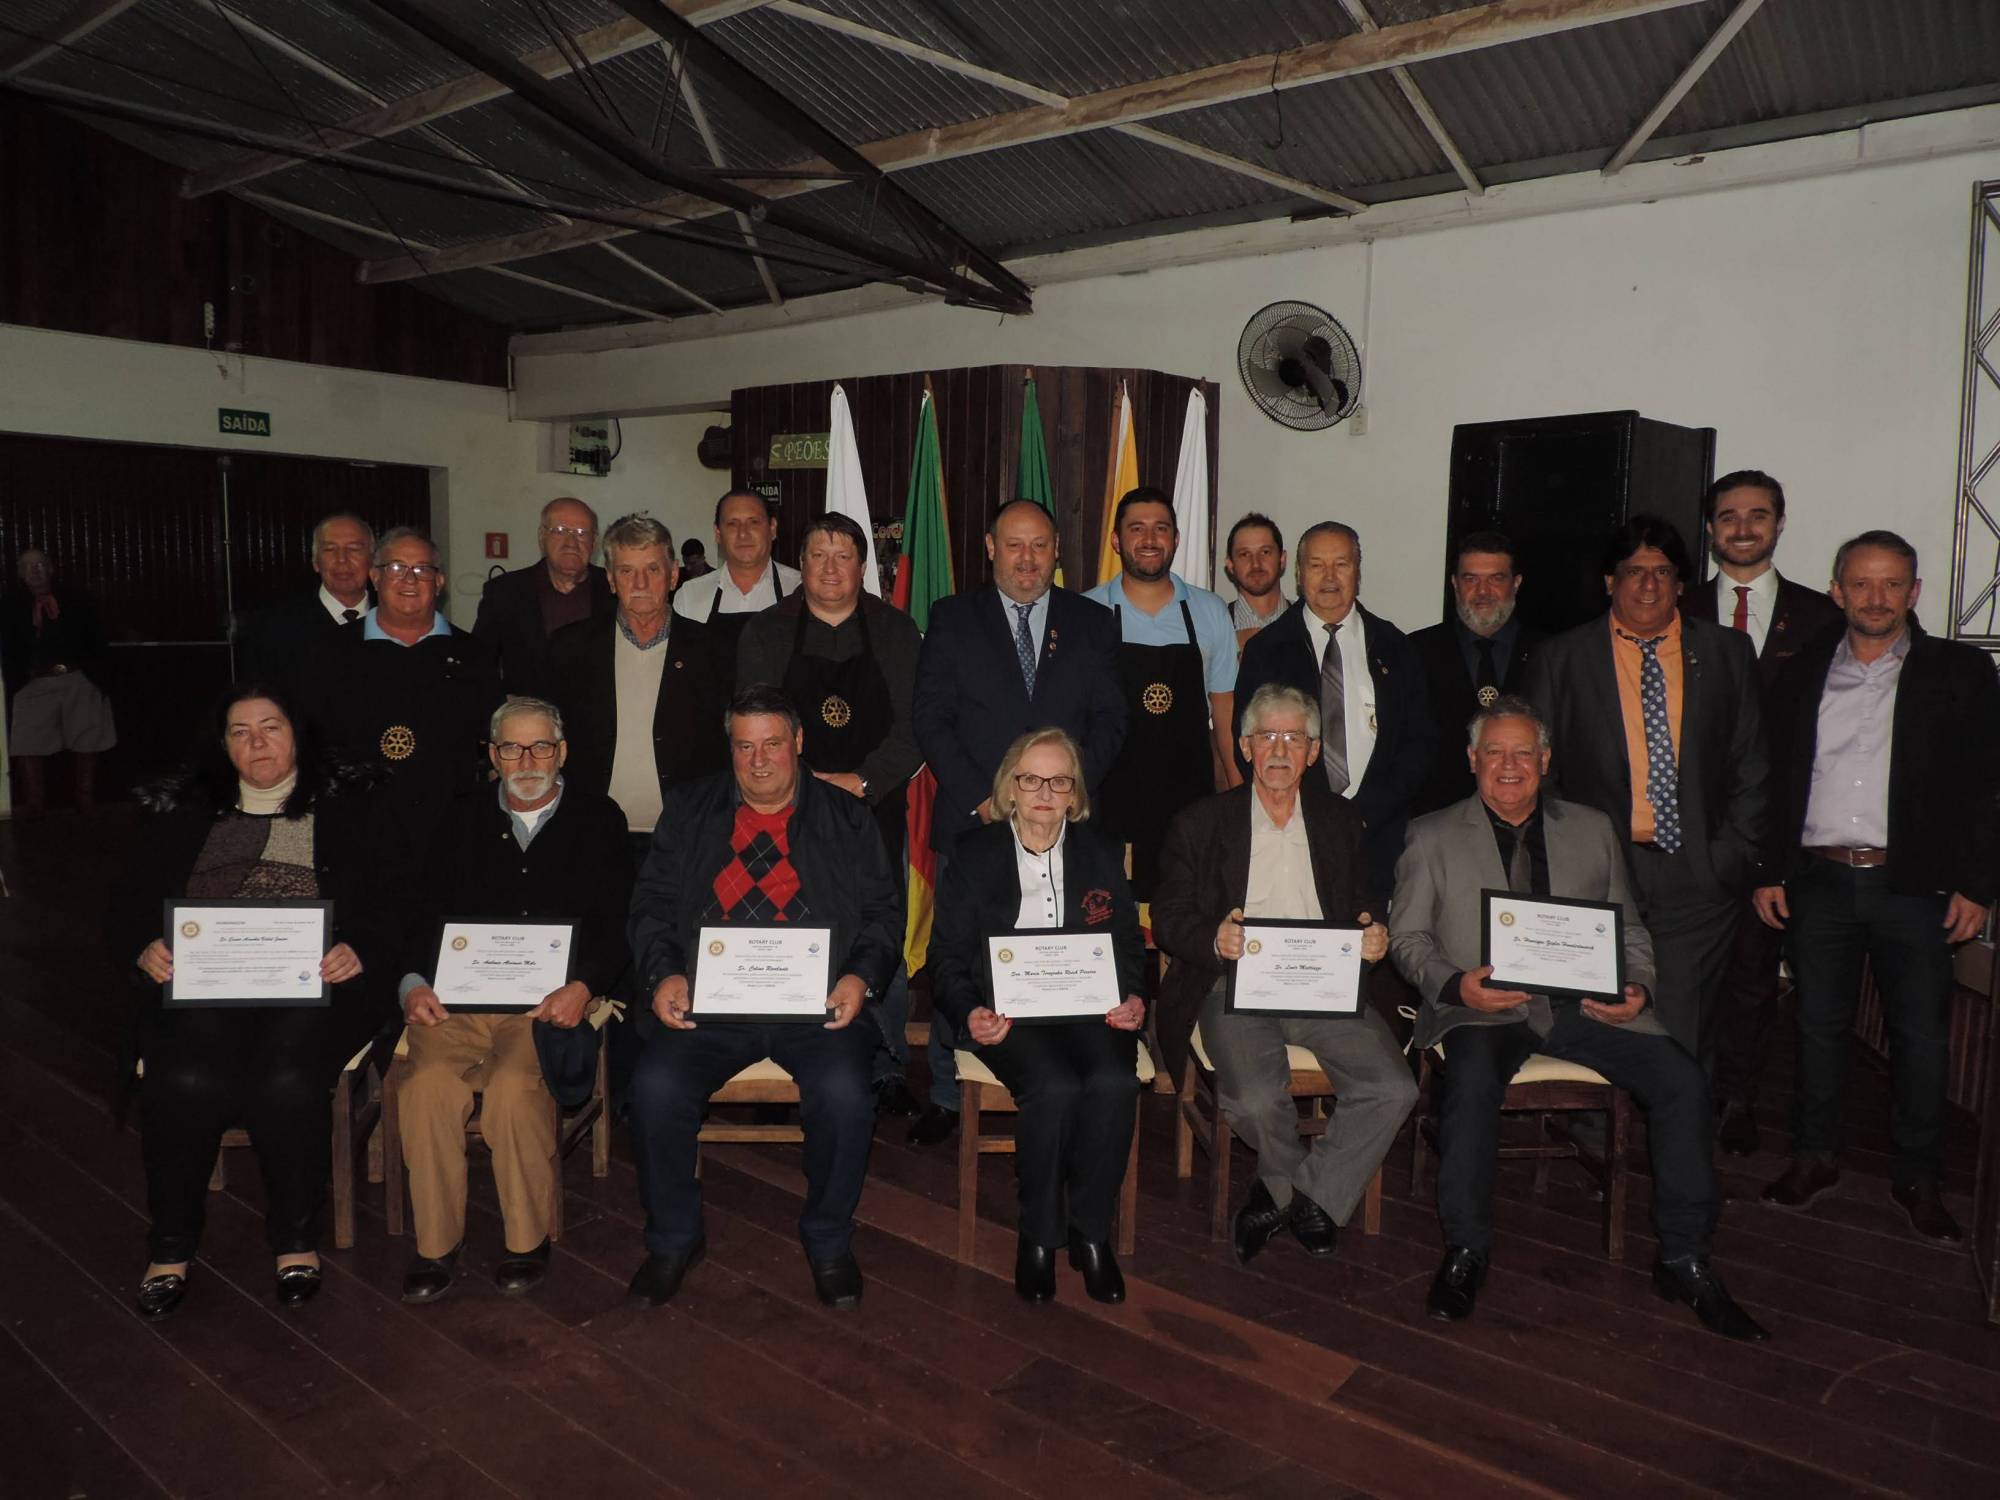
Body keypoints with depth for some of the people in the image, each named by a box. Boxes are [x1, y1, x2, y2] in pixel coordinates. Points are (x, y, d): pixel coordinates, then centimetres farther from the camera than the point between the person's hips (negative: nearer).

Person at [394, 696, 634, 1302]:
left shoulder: (598, 819, 13)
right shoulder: (467, 821, 21)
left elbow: (619, 924, 4)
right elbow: (430, 915, 14)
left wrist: (583, 987, -14)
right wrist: (415, 984, -5)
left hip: (553, 1002, -2)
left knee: (514, 1086, -30)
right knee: (427, 1083, -26)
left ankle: (528, 1240, -11)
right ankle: (436, 1245, -10)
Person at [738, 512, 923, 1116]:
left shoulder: (896, 631, 7)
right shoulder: (766, 633, 8)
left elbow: (914, 725, 0)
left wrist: (861, 782, -11)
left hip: (875, 809, 0)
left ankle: (886, 1067, 14)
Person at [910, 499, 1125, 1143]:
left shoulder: (1093, 623, 11)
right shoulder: (952, 618, 8)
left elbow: (1109, 720, 6)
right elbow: (931, 717, 1)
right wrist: (980, 798, -9)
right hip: (971, 822, 0)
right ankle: (947, 1096, 18)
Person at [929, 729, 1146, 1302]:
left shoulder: (1102, 853, 14)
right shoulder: (973, 854, 6)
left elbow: (1130, 944, 15)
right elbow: (947, 956, 3)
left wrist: (1132, 998, -7)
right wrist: (970, 1012, -17)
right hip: (1008, 1009, -2)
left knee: (1115, 1082, -29)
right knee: (1055, 1087, -31)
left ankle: (1090, 1233, -9)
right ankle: (1038, 1238, -9)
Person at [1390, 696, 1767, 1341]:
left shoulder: (1593, 829, 17)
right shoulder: (1432, 836, 9)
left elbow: (1629, 930, 17)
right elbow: (1407, 937, 5)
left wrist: (1637, 987, -4)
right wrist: (1455, 984, -15)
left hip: (1582, 1000, 3)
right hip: (1482, 1005, -2)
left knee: (1682, 1079, -19)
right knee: (1472, 1081, -34)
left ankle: (1684, 1260, -3)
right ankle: (1465, 1251, -16)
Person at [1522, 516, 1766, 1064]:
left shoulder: (1727, 654, 12)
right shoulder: (1559, 659, 7)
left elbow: (1752, 765, 11)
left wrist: (1733, 855, 1)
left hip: (1698, 879, 1)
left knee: (1683, 1049, -1)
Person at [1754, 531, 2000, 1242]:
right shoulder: (1803, 675, 9)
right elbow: (1773, 778, 10)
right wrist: (1769, 871, 5)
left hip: (1914, 885, -1)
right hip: (1819, 882, 2)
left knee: (1921, 1034, 5)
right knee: (1819, 1024, 9)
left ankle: (1917, 1176, 19)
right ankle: (1814, 1155, 24)